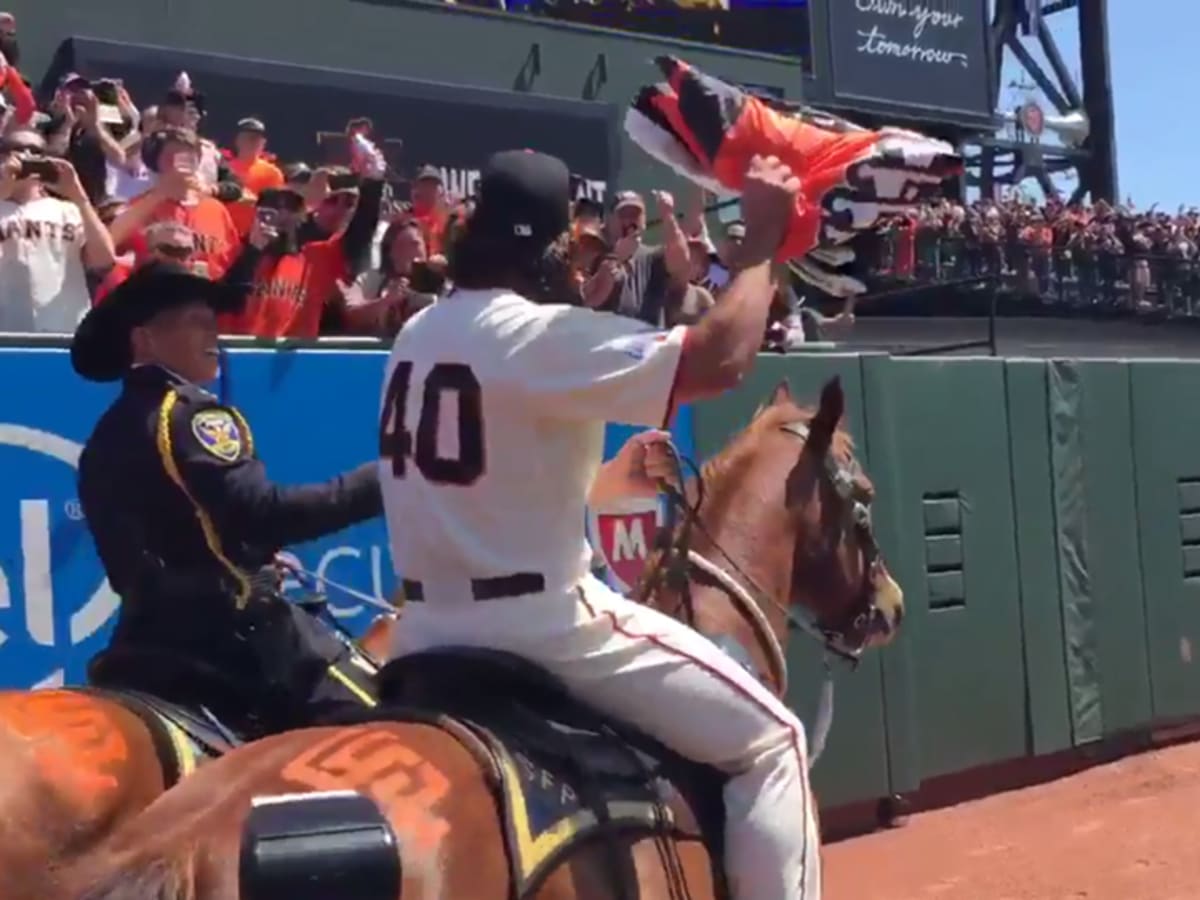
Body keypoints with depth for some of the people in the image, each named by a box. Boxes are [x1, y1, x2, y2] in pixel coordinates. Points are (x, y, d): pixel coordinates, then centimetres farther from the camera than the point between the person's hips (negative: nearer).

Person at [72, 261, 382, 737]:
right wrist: (377, 482, -23)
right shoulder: (191, 414, -11)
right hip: (236, 630, -9)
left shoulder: (106, 437, 16)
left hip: (150, 639, 9)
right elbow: (263, 512, -24)